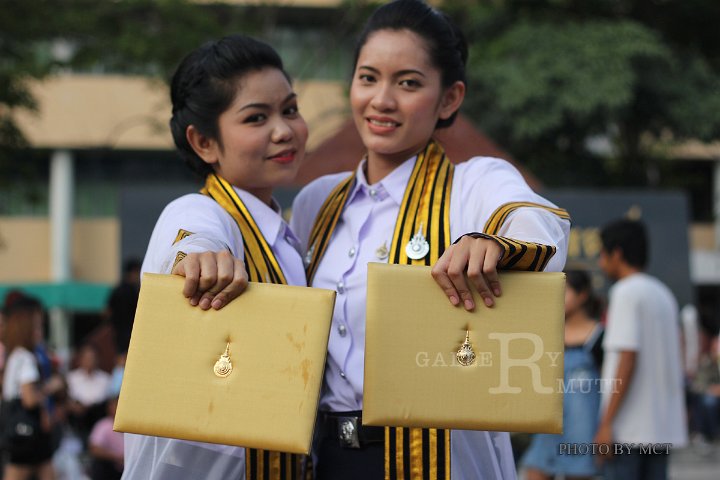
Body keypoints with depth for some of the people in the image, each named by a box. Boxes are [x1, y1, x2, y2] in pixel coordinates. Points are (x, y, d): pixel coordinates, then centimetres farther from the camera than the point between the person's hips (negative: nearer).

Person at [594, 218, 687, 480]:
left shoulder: (625, 292, -9)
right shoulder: (663, 294, 17)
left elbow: (627, 360, -17)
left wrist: (607, 423, -17)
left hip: (629, 427, -8)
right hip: (663, 426, 8)